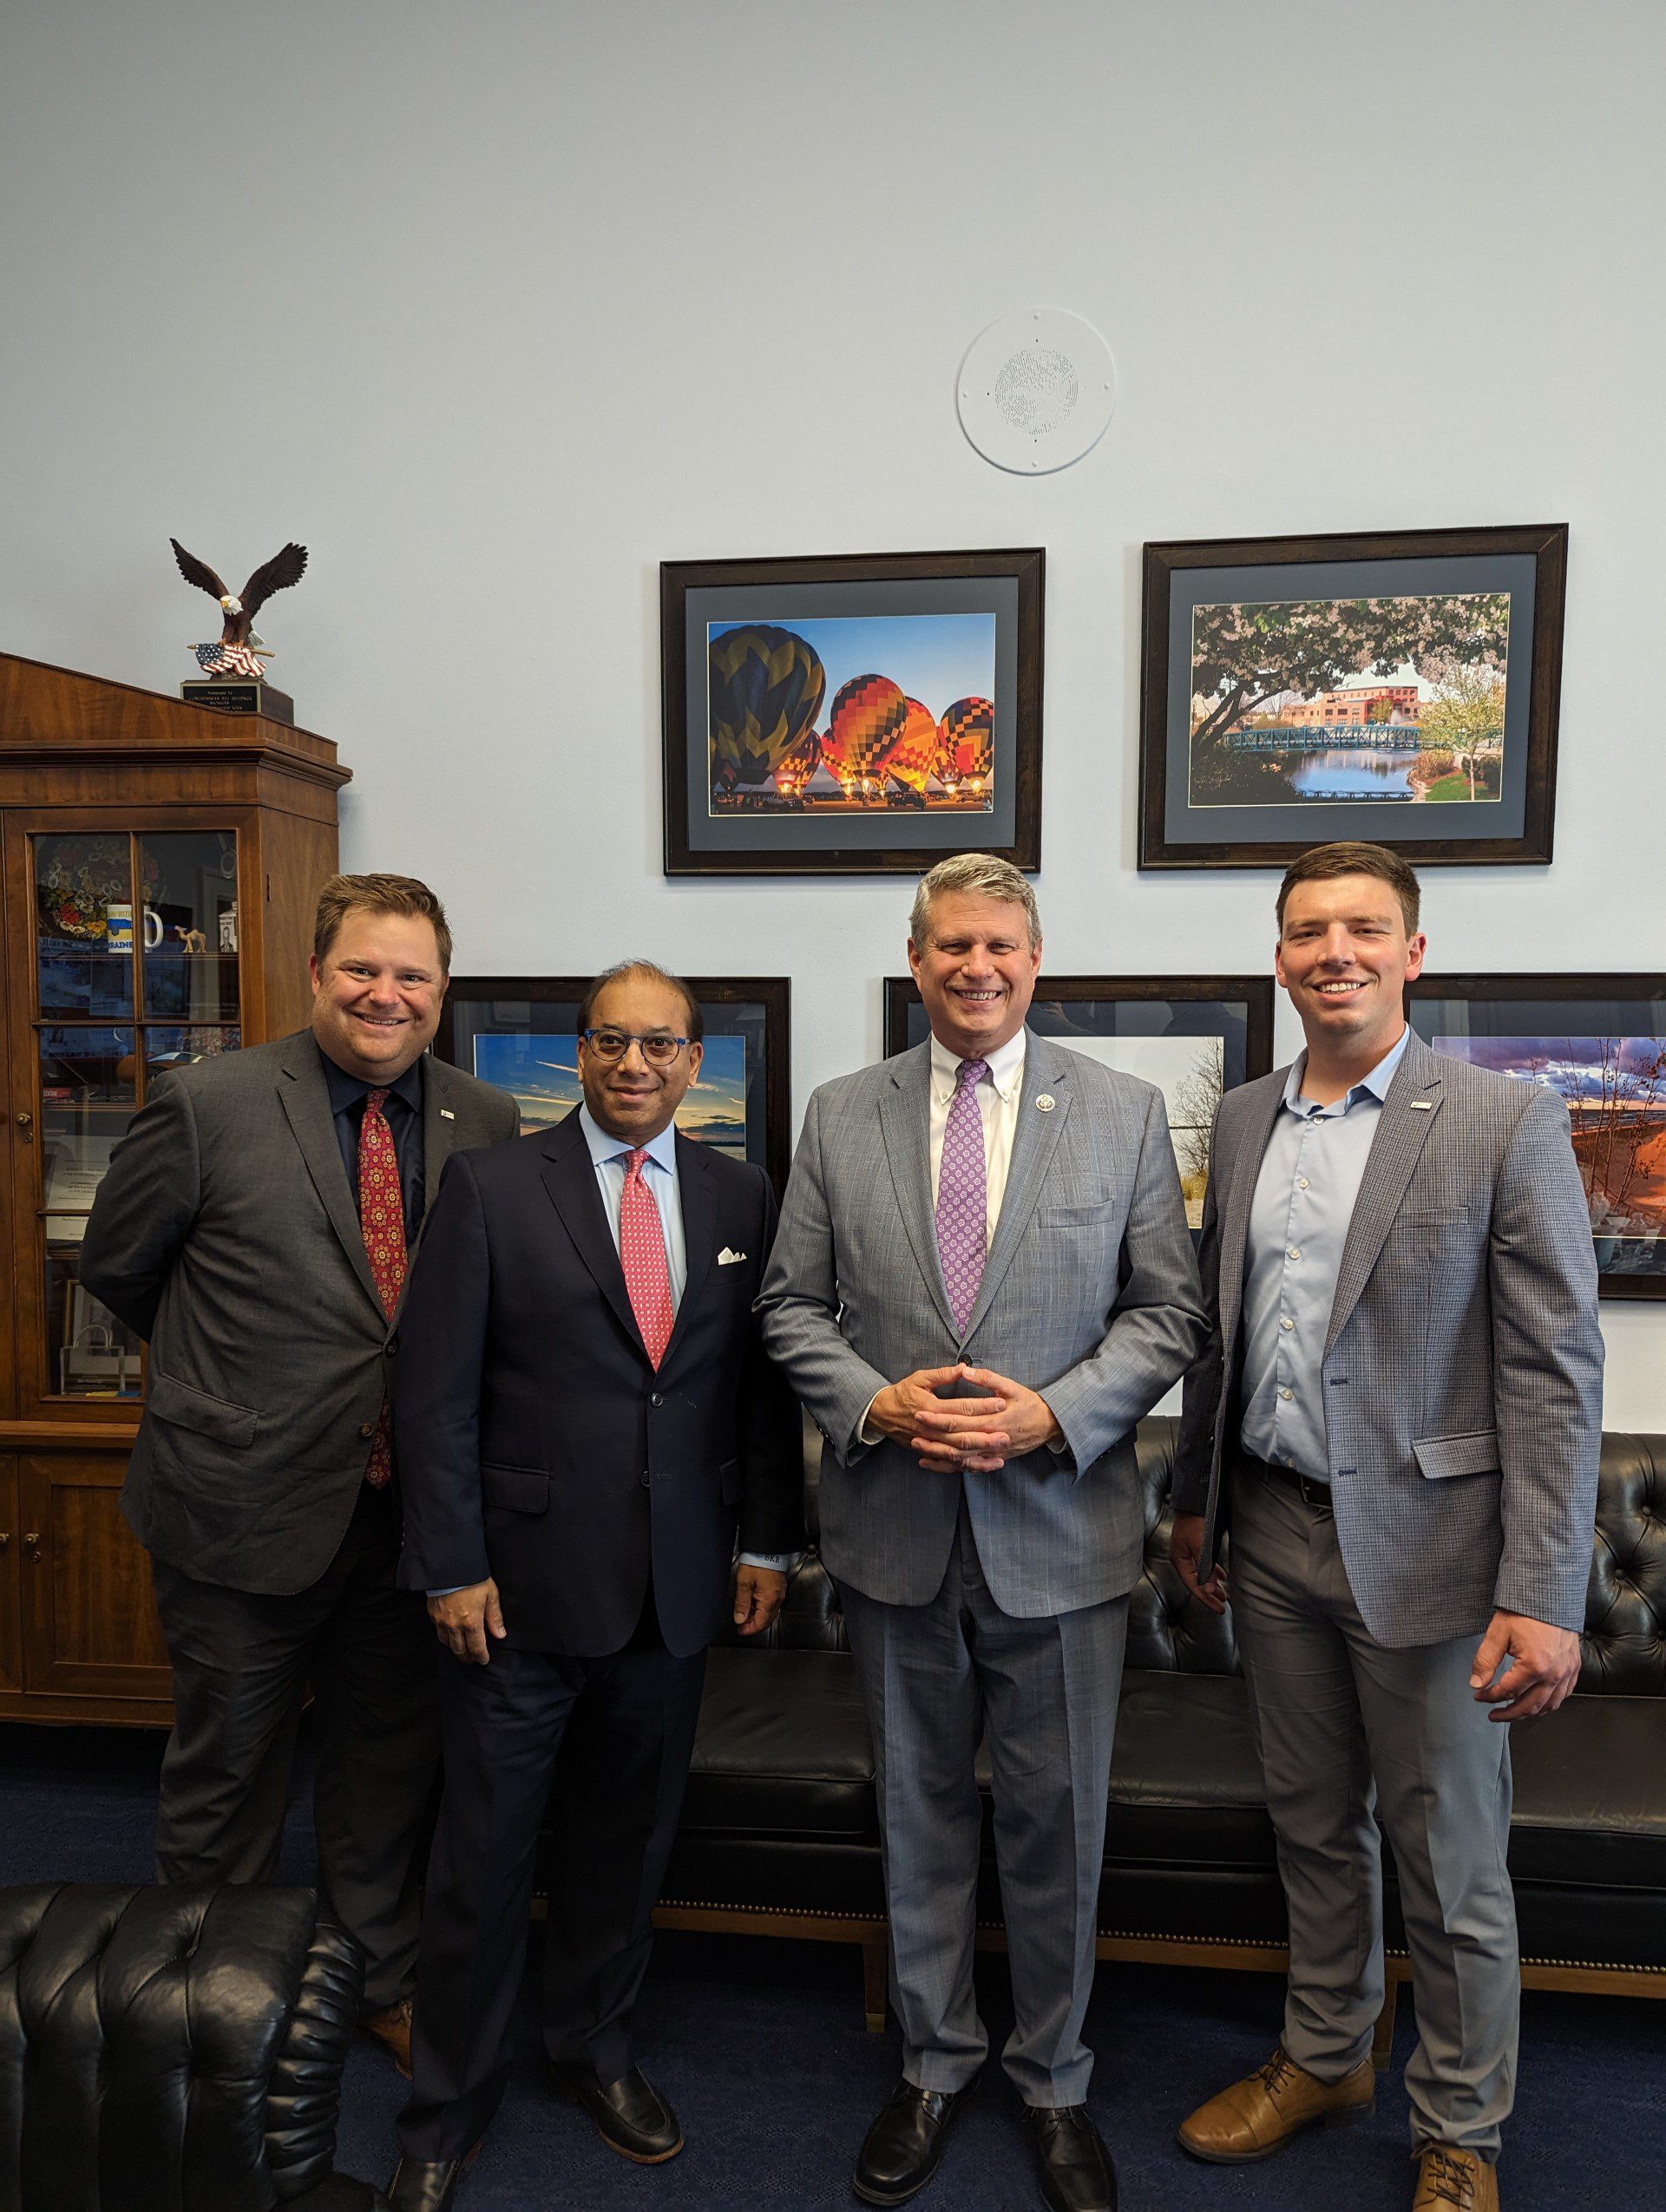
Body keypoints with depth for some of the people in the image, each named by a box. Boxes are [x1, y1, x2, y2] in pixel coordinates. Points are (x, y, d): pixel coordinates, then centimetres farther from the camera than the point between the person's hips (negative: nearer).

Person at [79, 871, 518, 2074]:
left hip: (407, 1512, 3)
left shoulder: (488, 1125, -2)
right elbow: (115, 1265, 2)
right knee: (227, 1774, 17)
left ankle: (382, 1983, 43)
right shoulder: (209, 1103, -11)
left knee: (390, 1768, 20)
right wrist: (222, 1362, 9)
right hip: (243, 1508, -3)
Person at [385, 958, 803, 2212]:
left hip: (674, 1589, 3)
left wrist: (770, 1543, 5)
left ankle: (594, 2047, 43)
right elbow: (438, 1393, -7)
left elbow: (766, 1381, 7)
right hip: (521, 1583, -2)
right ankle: (451, 2106, 33)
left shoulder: (742, 1198, 3)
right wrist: (452, 1567, -9)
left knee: (627, 1839, 18)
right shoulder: (492, 1188, -6)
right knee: (485, 1854, 10)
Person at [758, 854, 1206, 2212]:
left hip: (1061, 1531, -1)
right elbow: (793, 1305, 4)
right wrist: (876, 1403, -13)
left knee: (1059, 1823, 13)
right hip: (895, 1530, 1)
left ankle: (1053, 2081, 38)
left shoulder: (1125, 1113, -2)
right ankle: (934, 2064, 40)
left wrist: (1050, 1415, -15)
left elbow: (1168, 1312, -1)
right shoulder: (840, 1118, 2)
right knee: (922, 1811, 18)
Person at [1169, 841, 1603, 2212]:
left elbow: (1556, 1374, -13)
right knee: (1313, 1826, 21)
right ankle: (1324, 2059, 43)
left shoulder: (1507, 1123, -10)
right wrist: (1197, 1498, 15)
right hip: (1274, 1534, 5)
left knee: (1453, 1867, 12)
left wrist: (1543, 1596, -16)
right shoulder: (1243, 1120, 6)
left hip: (1424, 1541, -4)